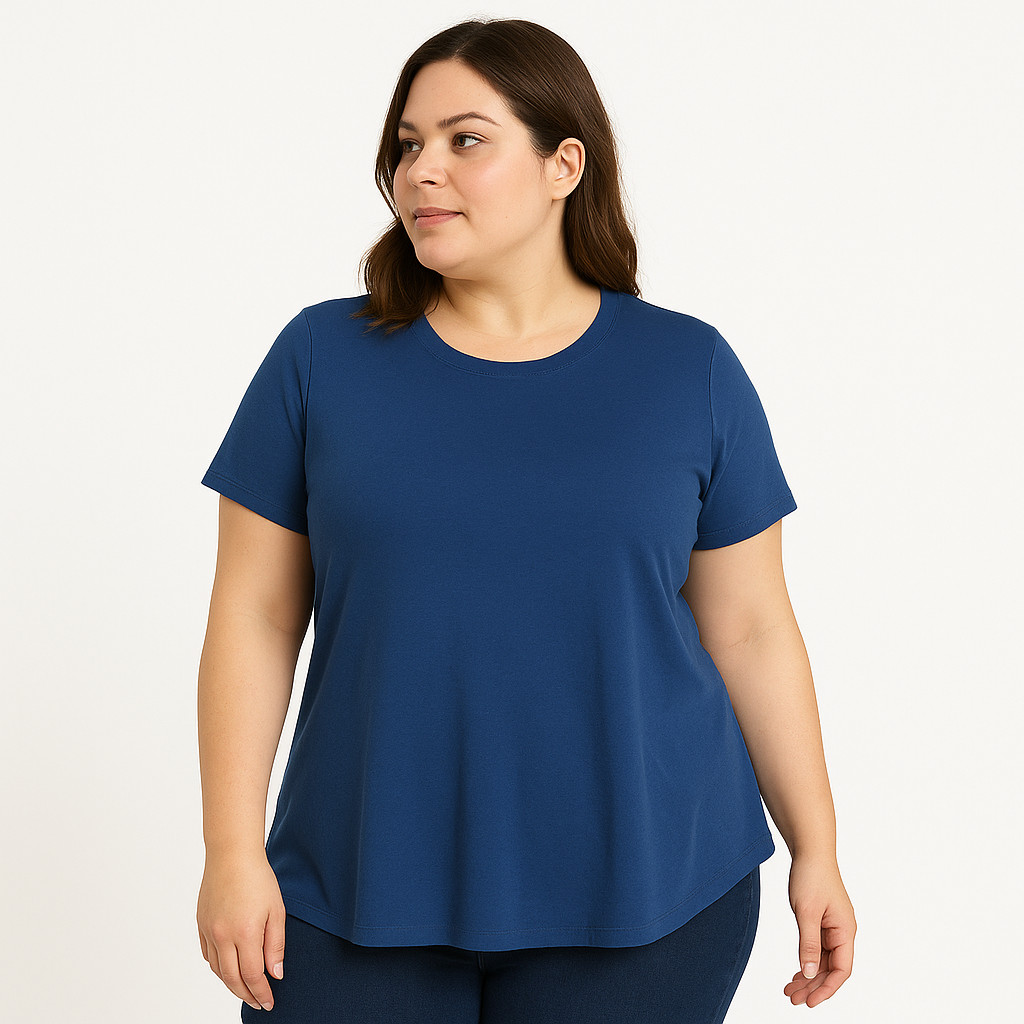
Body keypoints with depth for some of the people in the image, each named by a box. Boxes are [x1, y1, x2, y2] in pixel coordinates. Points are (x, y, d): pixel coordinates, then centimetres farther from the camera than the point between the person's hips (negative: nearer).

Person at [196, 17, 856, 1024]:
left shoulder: (690, 372, 1)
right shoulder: (322, 357, 0)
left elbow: (749, 630, 5)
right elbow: (254, 619, 1)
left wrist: (816, 850, 5)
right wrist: (234, 850, -4)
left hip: (639, 892, 0)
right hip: (365, 893, 1)